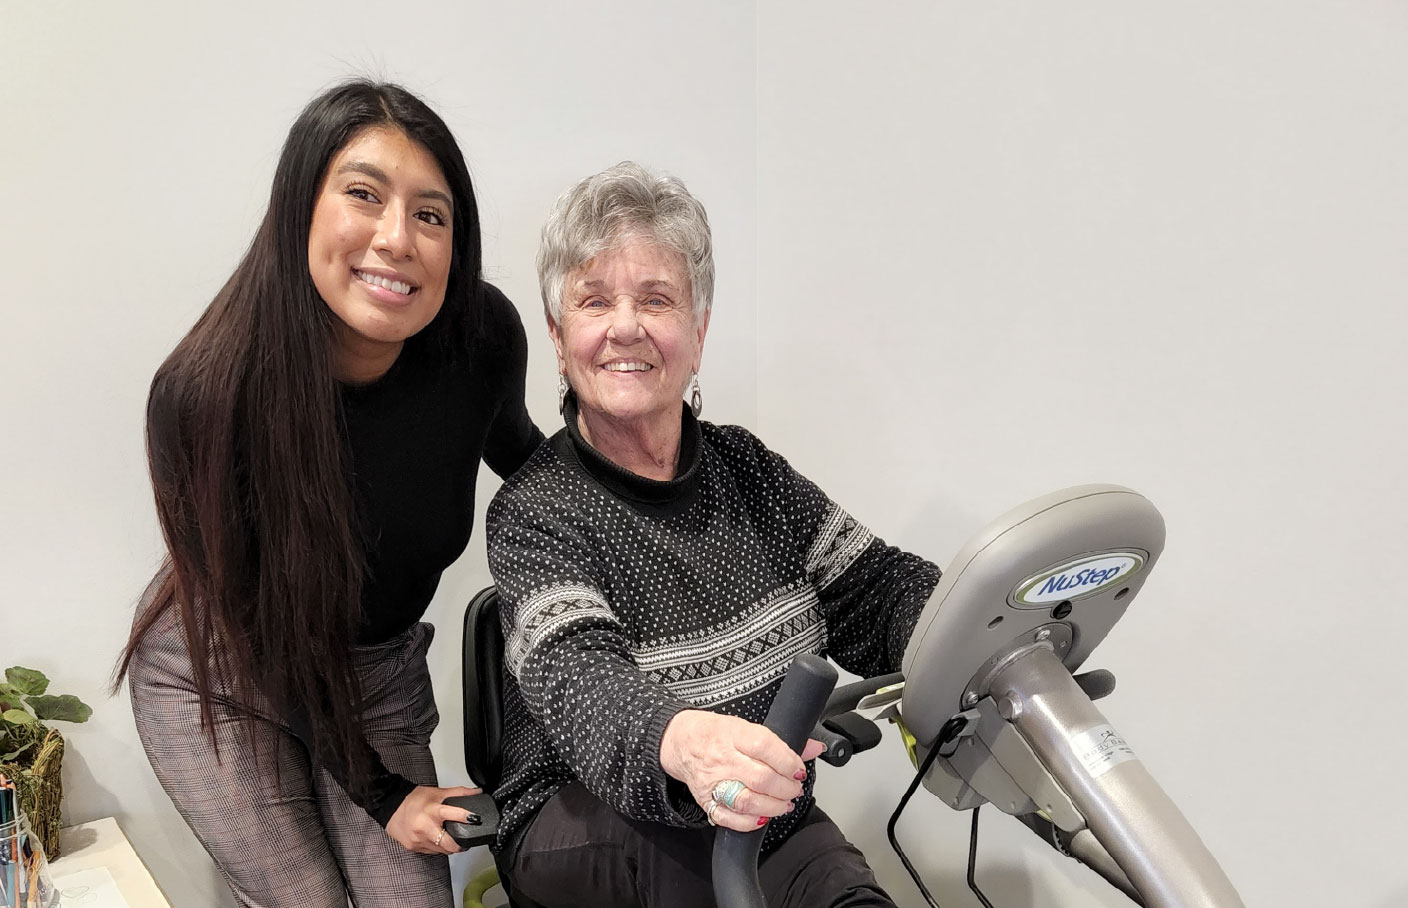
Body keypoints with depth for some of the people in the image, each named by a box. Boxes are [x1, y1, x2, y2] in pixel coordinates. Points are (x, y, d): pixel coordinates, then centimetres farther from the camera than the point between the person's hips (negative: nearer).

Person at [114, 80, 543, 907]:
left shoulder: (482, 335, -23)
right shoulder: (204, 394, -30)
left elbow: (511, 444, 4)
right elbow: (256, 626, -18)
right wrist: (381, 795, -11)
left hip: (380, 671, 3)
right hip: (222, 679, -2)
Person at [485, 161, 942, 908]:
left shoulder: (747, 469, 6)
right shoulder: (534, 511, -11)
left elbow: (874, 590, 1)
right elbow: (578, 679, -28)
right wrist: (682, 742, -51)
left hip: (769, 817, 4)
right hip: (582, 834, -3)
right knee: (667, 841, -35)